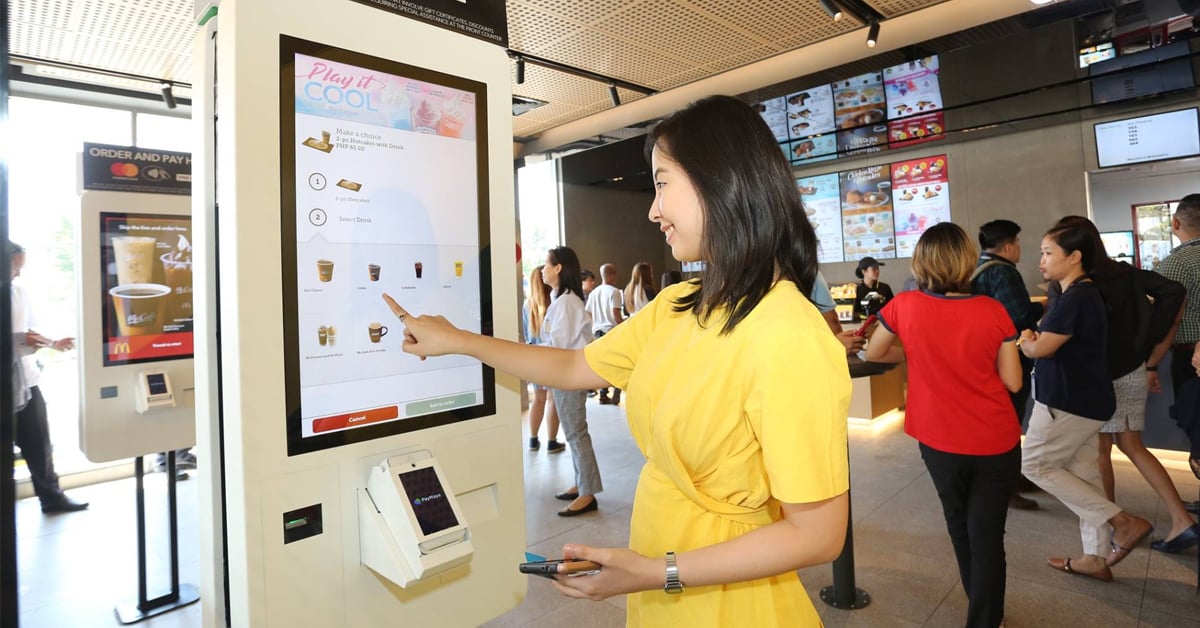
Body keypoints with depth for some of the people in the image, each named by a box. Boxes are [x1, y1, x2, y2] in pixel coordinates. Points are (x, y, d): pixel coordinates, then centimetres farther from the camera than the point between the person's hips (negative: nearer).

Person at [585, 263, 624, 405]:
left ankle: (603, 395, 13)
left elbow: (588, 314, 13)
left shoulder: (593, 293, 11)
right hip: (612, 331, -6)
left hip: (598, 331, 6)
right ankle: (616, 395, 3)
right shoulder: (614, 292, -9)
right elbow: (616, 314, -17)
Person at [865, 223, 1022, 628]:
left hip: (941, 441, 1)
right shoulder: (993, 310, -12)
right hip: (997, 441, -1)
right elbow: (1012, 381, -7)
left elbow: (873, 354, 2)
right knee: (987, 534, 11)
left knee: (960, 527, 23)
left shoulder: (904, 306, -13)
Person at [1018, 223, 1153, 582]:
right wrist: (1033, 339, -4)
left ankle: (1123, 521, 4)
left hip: (1068, 402, -10)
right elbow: (1051, 341, 15)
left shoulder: (1076, 297, -20)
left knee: (1035, 464, 3)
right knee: (1083, 474, 13)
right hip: (1084, 399, 10)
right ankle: (1096, 558, 21)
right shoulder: (1078, 294, 13)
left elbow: (1040, 349, -20)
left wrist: (1024, 341, 0)